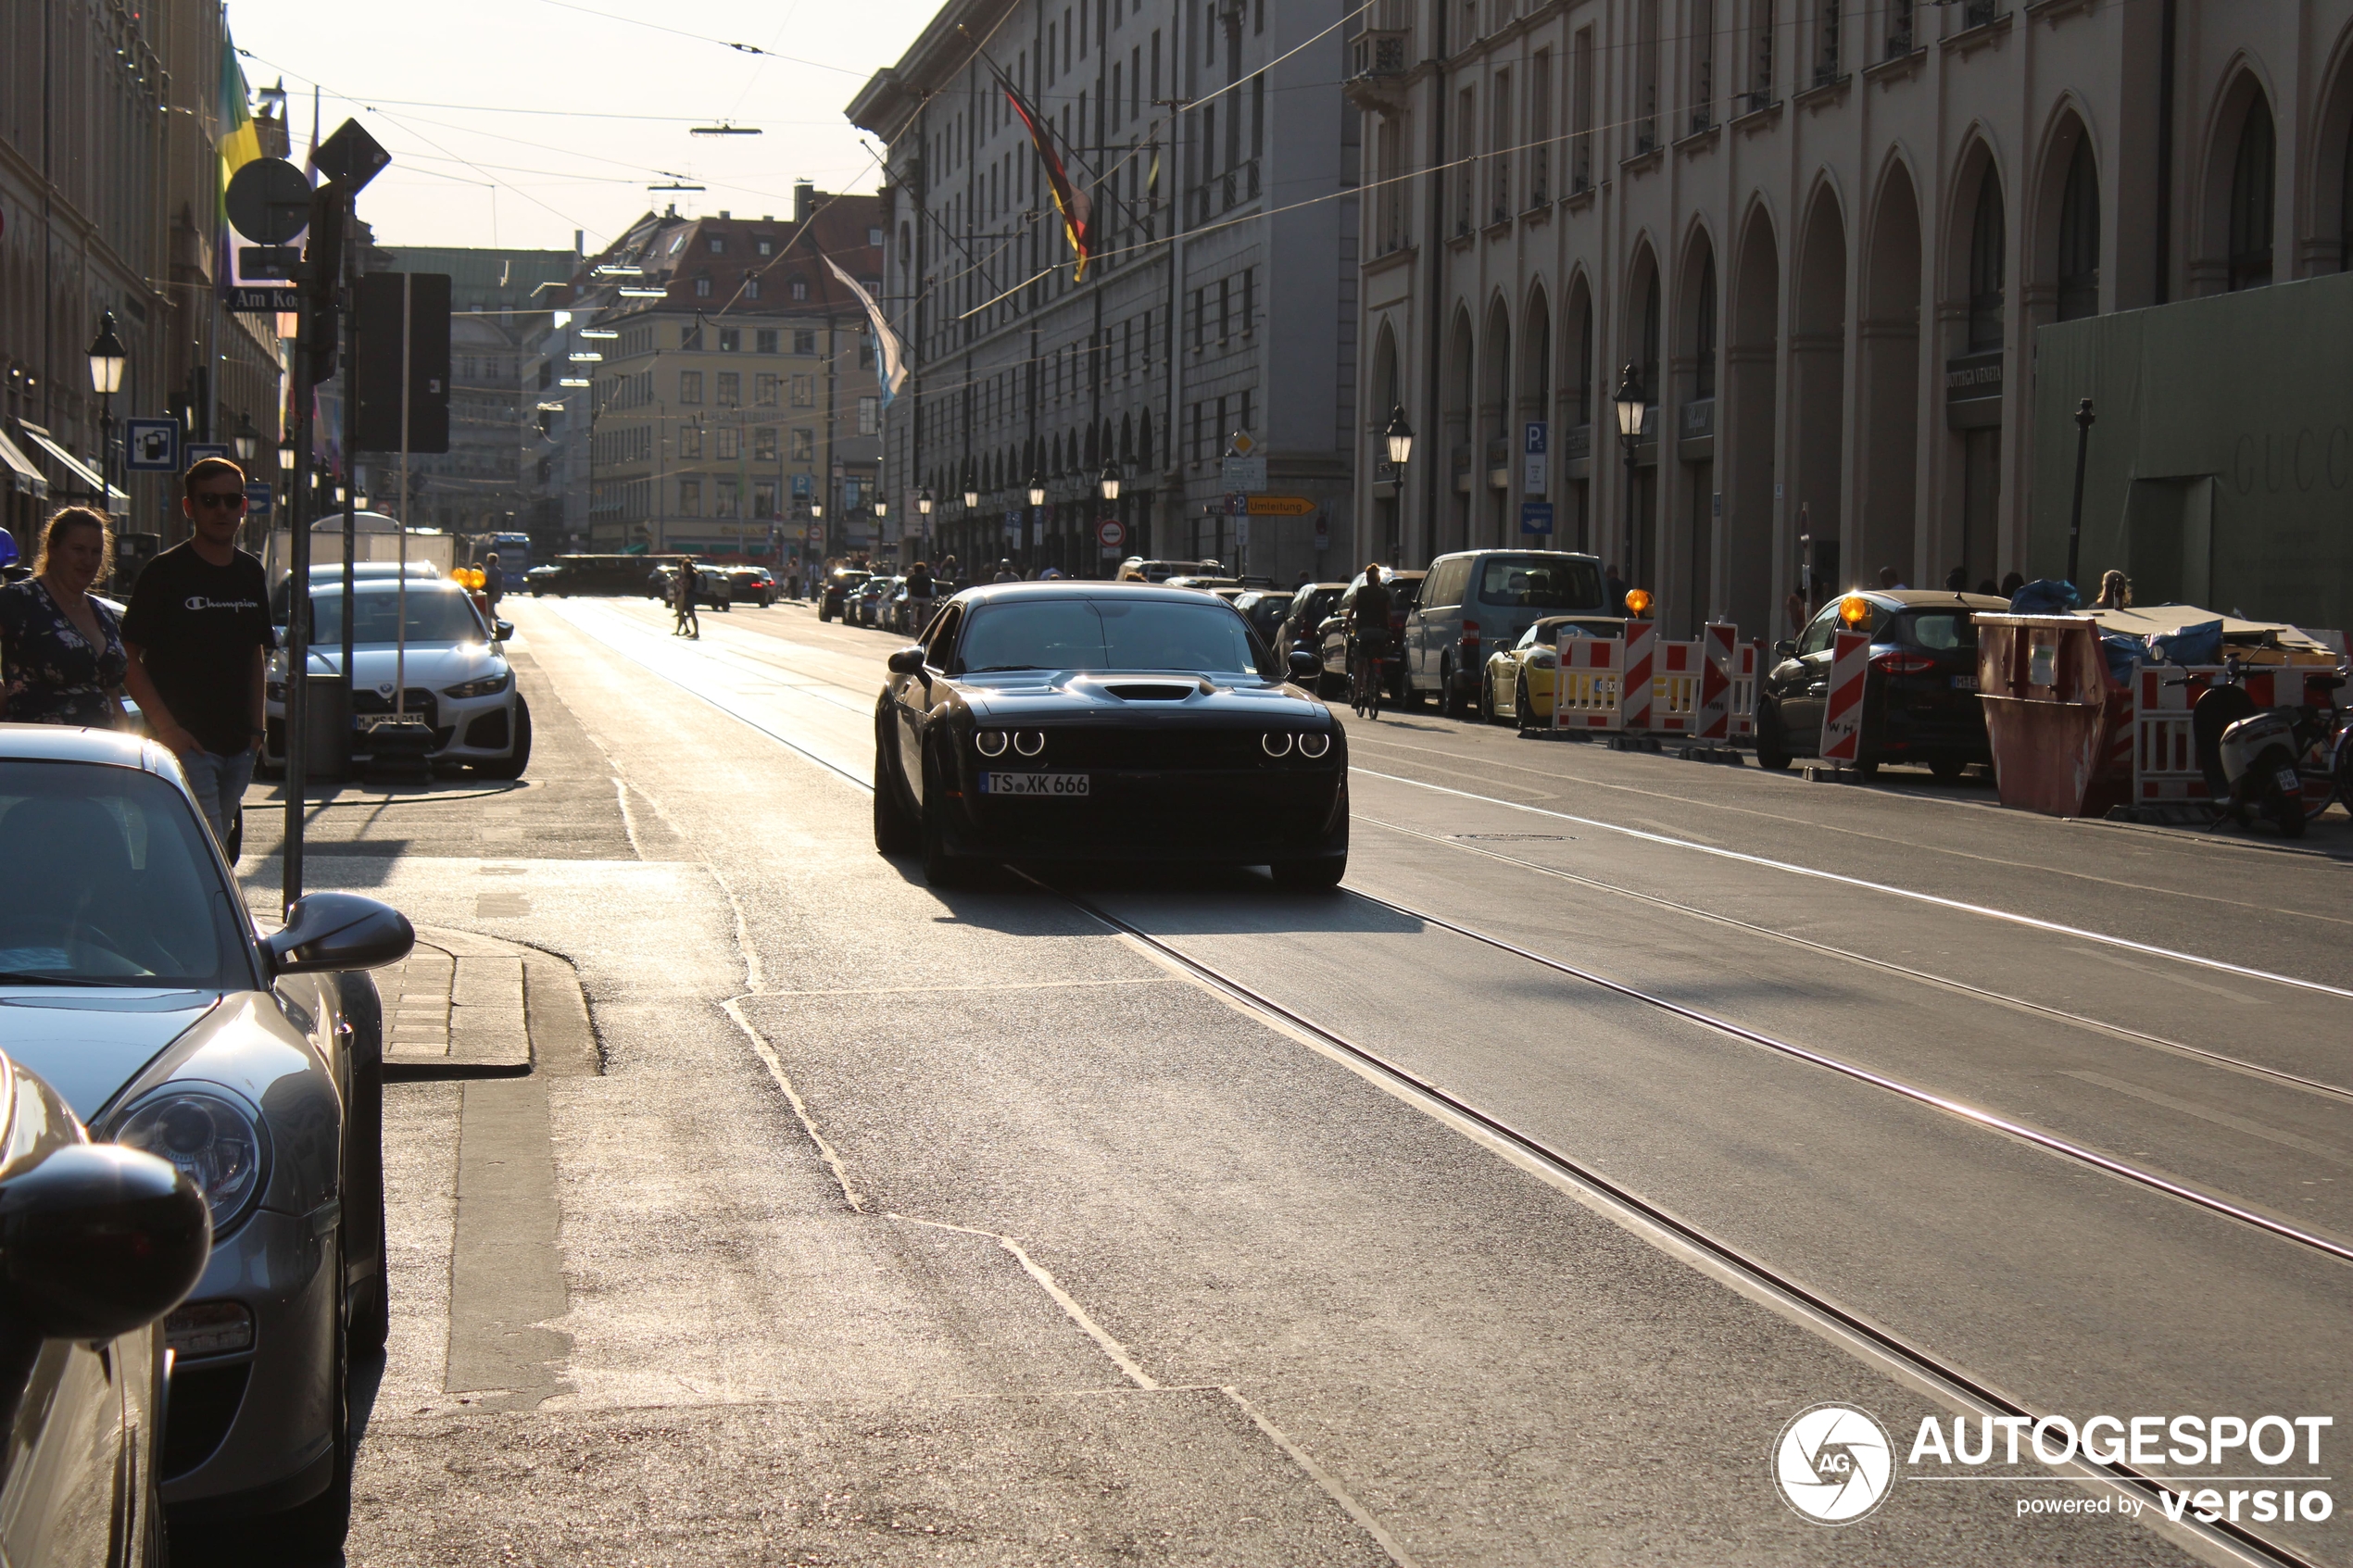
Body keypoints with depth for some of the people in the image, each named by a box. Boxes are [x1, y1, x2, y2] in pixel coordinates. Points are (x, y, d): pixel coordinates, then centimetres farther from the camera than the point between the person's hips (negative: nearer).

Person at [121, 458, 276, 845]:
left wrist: (256, 727, 11)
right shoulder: (165, 573, -6)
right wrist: (167, 727, -16)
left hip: (238, 746, 6)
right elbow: (128, 658, -7)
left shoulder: (250, 574, 12)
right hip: (186, 741, -6)